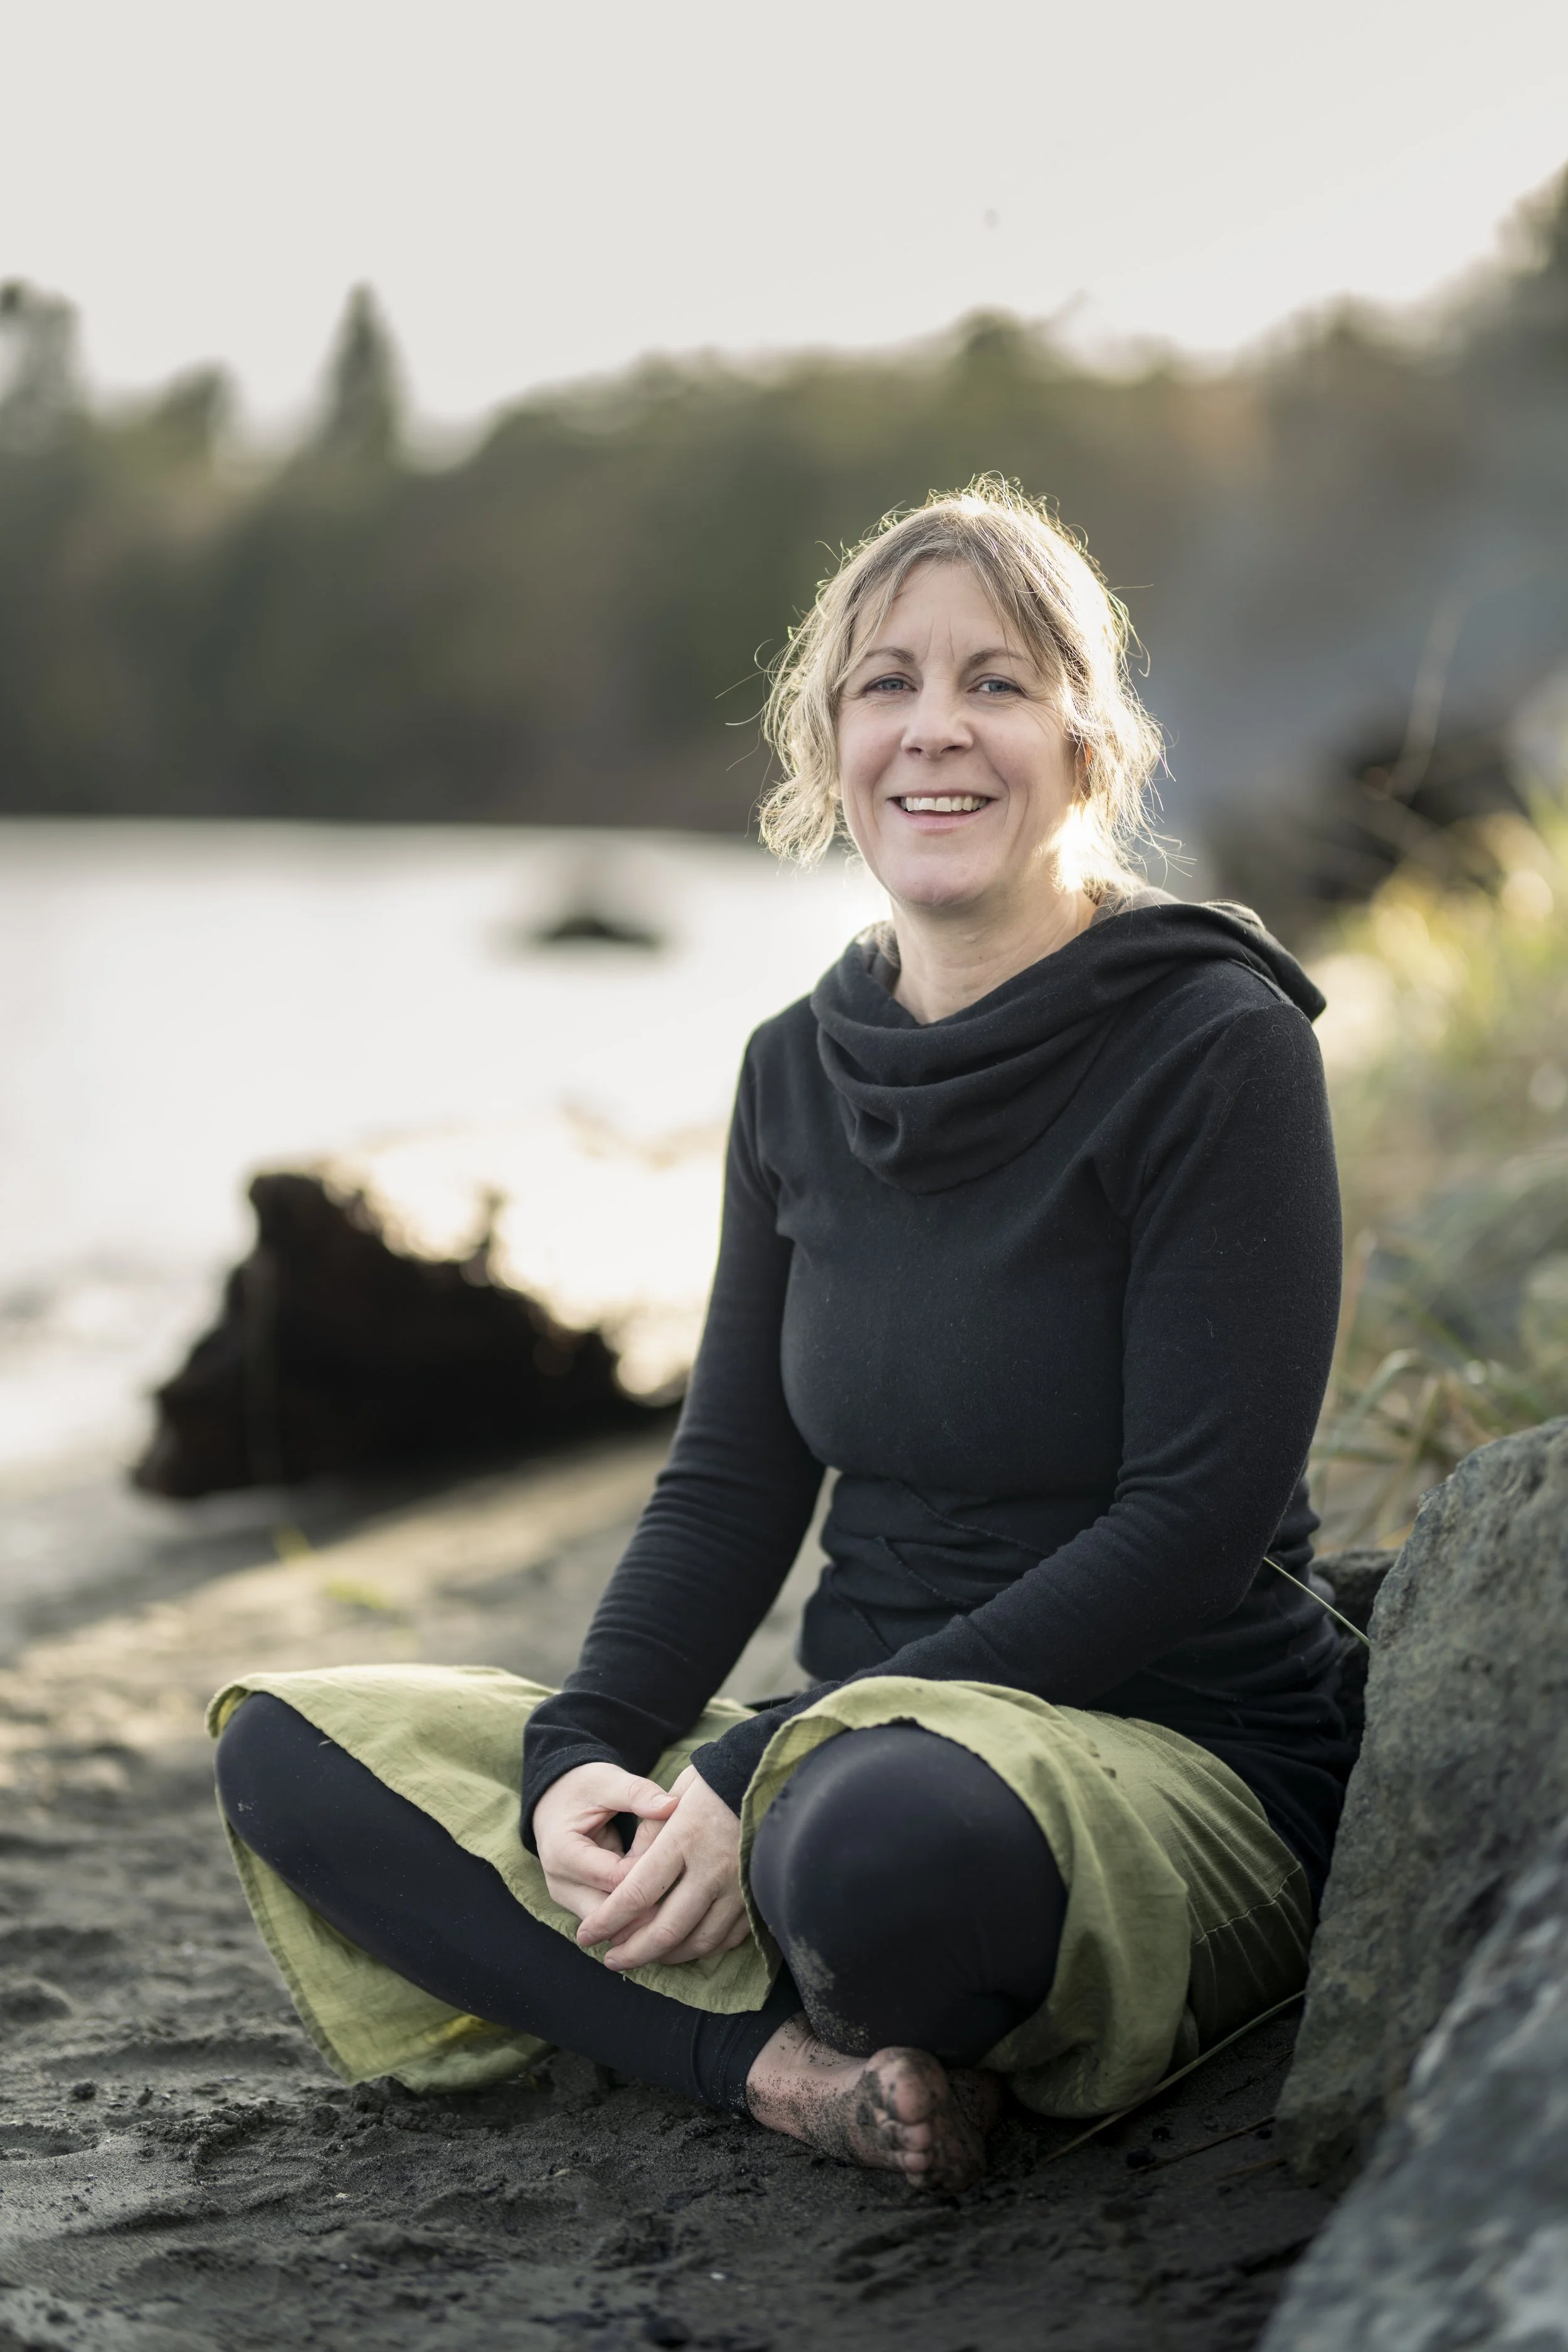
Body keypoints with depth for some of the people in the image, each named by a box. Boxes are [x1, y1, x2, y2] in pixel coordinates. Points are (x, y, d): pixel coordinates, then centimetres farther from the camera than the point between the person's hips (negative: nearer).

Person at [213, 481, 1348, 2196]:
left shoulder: (1214, 1044, -11)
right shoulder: (803, 1070, 8)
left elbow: (1194, 1523, -16)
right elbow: (732, 1483, 8)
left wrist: (765, 1773, -20)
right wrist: (587, 1754, -12)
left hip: (1178, 1771, -6)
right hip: (860, 1742, 7)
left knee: (889, 1837, -41)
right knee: (285, 1745, -6)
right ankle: (789, 2061, -20)